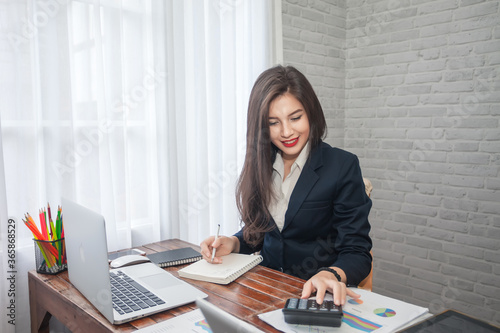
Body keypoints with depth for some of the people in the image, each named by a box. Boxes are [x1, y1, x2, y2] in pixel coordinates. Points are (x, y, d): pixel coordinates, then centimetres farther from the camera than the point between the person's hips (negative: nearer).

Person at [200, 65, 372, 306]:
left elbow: (357, 253, -11)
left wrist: (332, 275, -32)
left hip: (315, 295, -4)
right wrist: (232, 244, -5)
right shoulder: (260, 166, 5)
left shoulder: (342, 166, -9)